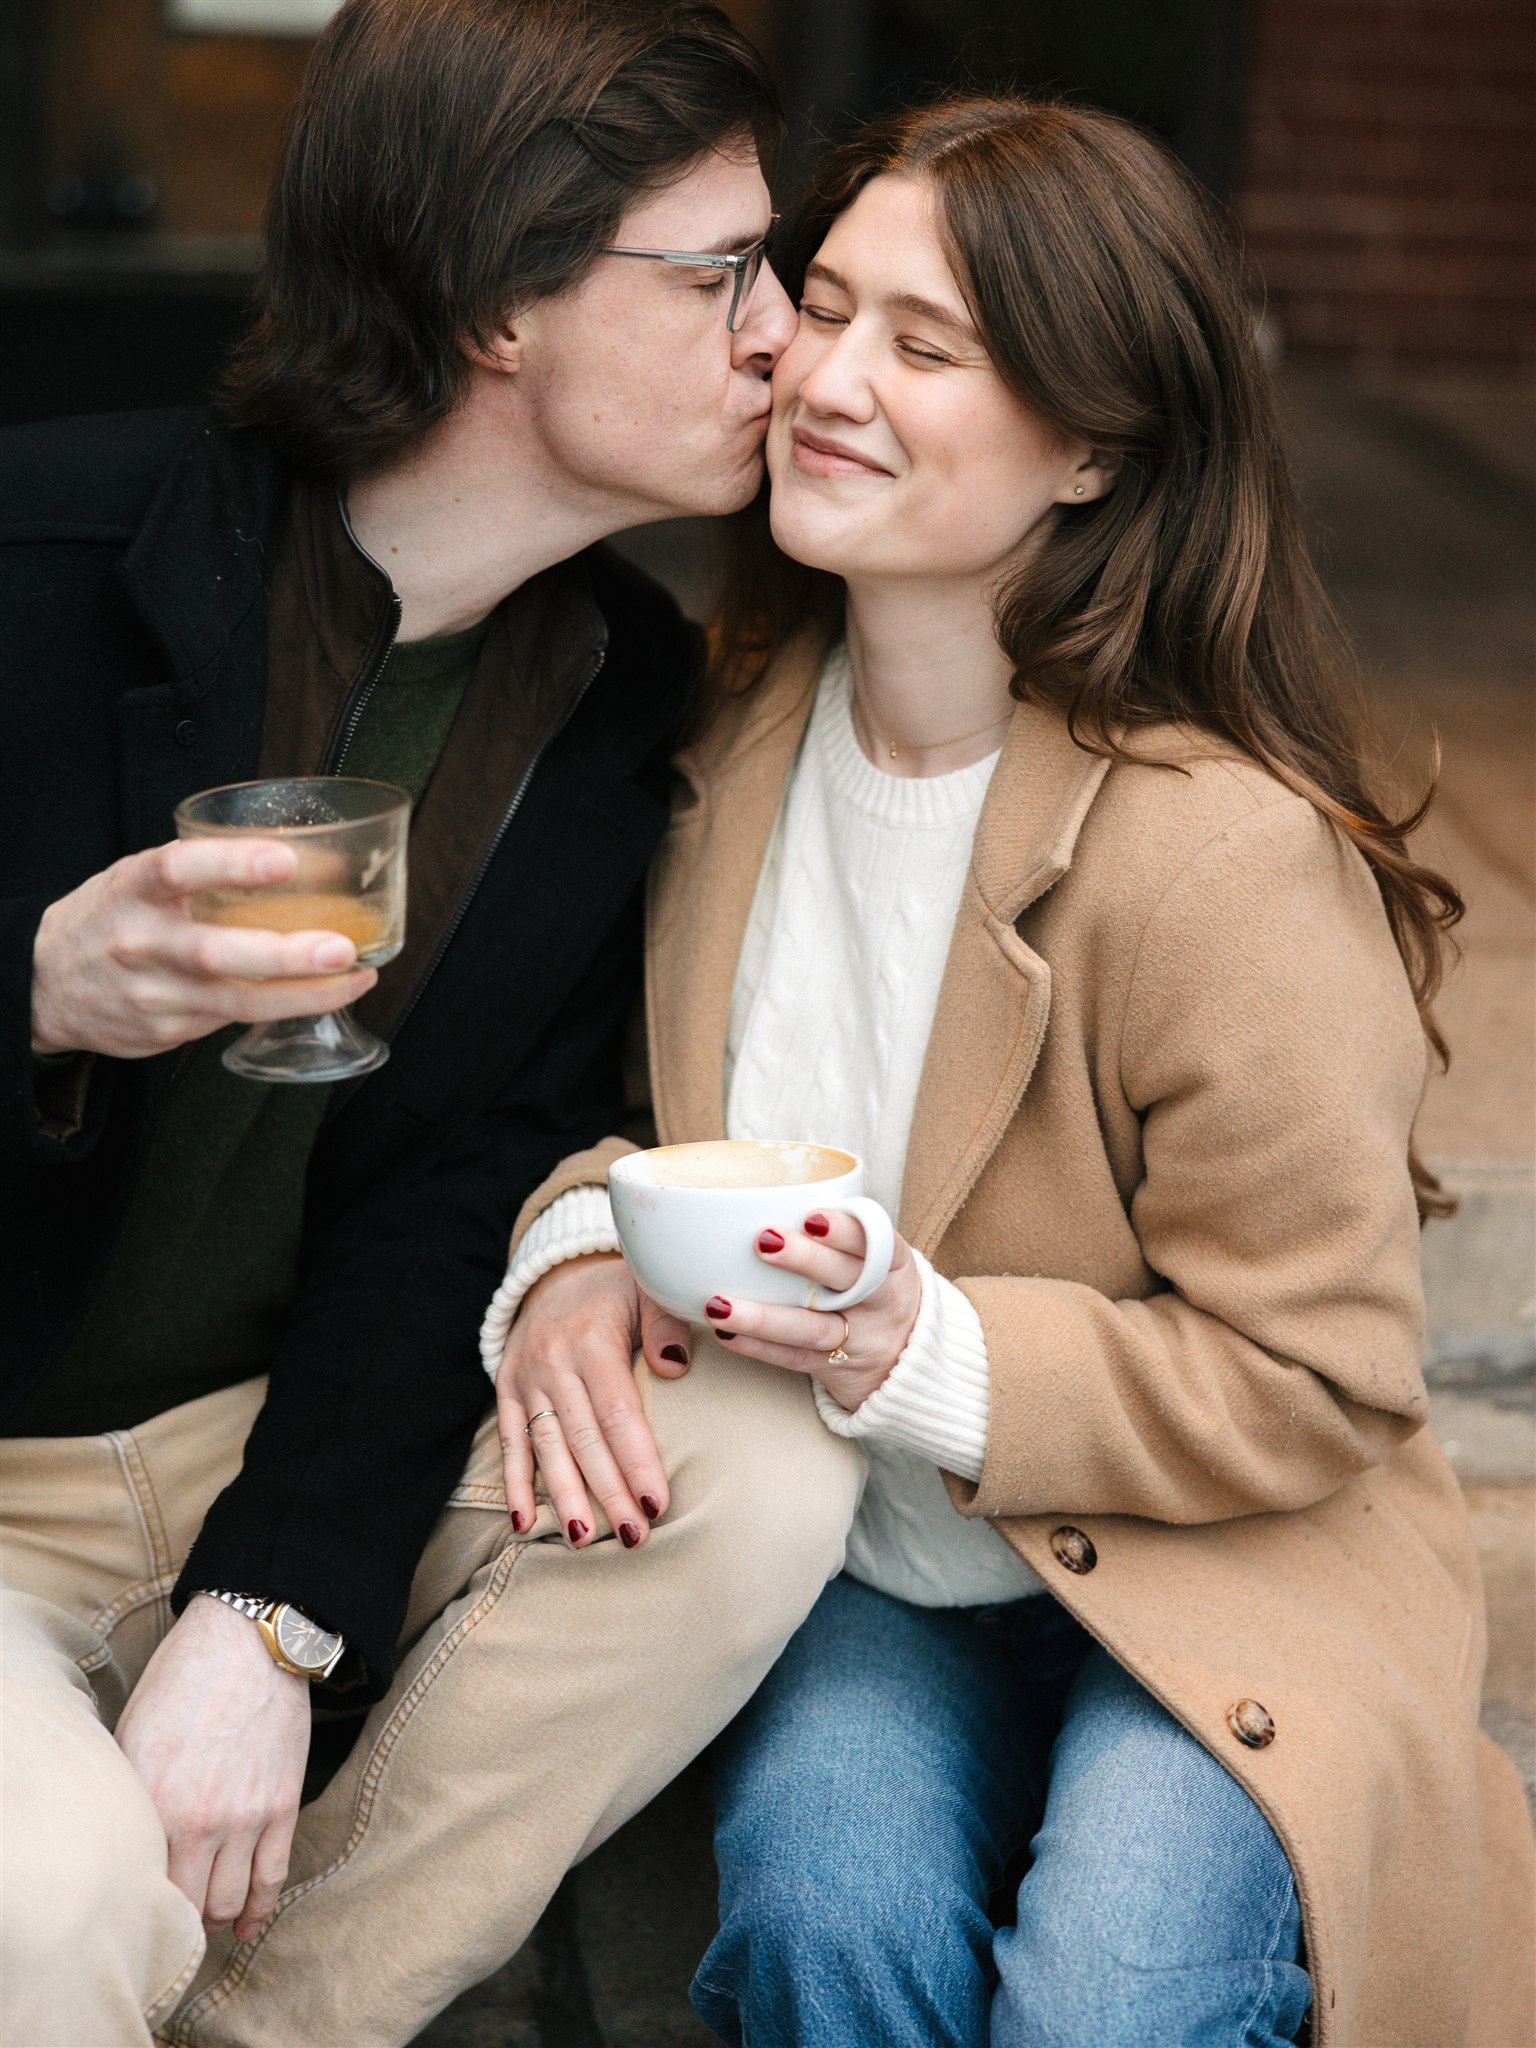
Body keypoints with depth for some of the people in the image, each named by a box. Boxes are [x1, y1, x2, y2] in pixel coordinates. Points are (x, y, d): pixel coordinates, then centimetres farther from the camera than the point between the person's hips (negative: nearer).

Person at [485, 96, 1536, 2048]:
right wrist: (580, 1234, -14)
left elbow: (1309, 1383, -15)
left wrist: (929, 1356, -29)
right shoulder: (740, 730, -2)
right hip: (855, 1570, 4)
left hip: (1212, 1593, -3)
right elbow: (619, 1082, 10)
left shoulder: (1231, 860, -23)